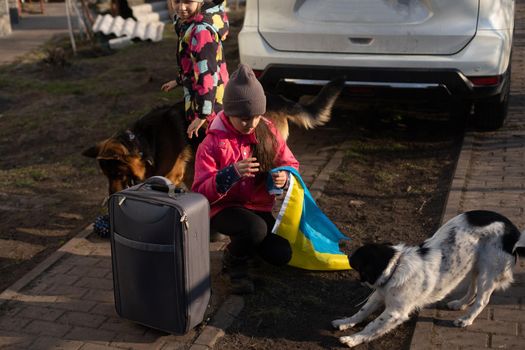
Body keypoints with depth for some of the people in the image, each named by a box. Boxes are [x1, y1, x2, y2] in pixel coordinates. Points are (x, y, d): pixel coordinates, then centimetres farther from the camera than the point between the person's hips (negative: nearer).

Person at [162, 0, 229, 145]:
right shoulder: (189, 23, 6)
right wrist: (179, 81, 32)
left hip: (208, 103, -10)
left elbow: (207, 73, -29)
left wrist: (202, 115, -29)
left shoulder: (201, 30, -24)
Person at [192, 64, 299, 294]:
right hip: (223, 208, -5)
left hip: (258, 206, 5)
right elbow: (201, 192, -19)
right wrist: (231, 174, -37)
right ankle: (235, 263, -2)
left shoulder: (267, 132, -5)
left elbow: (290, 163, 3)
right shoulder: (212, 143, -16)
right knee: (256, 228, -35)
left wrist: (284, 176, -23)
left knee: (281, 255, -11)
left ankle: (243, 241, 20)